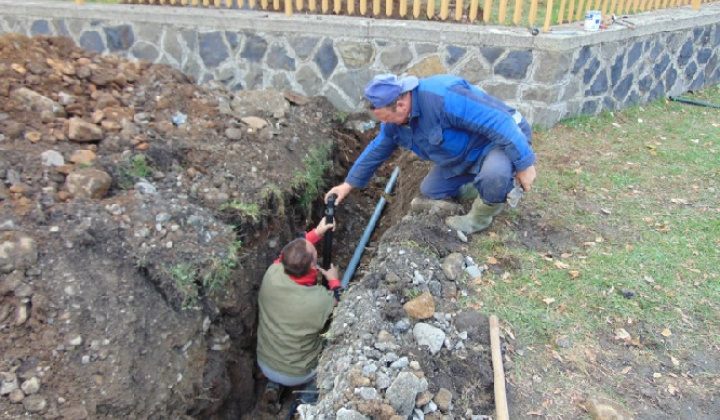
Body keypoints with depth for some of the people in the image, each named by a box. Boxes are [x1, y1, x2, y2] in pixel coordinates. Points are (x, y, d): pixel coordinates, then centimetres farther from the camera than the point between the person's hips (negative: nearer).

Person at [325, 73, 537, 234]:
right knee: (430, 190, 11)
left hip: (501, 139, -8)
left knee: (494, 175, -41)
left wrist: (524, 163, -33)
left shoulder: (444, 97, -37)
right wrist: (349, 183, 10)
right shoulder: (395, 120, -8)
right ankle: (490, 189, 21)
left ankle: (481, 217, -7)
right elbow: (377, 150, 8)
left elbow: (498, 122, -36)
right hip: (465, 155, 8)